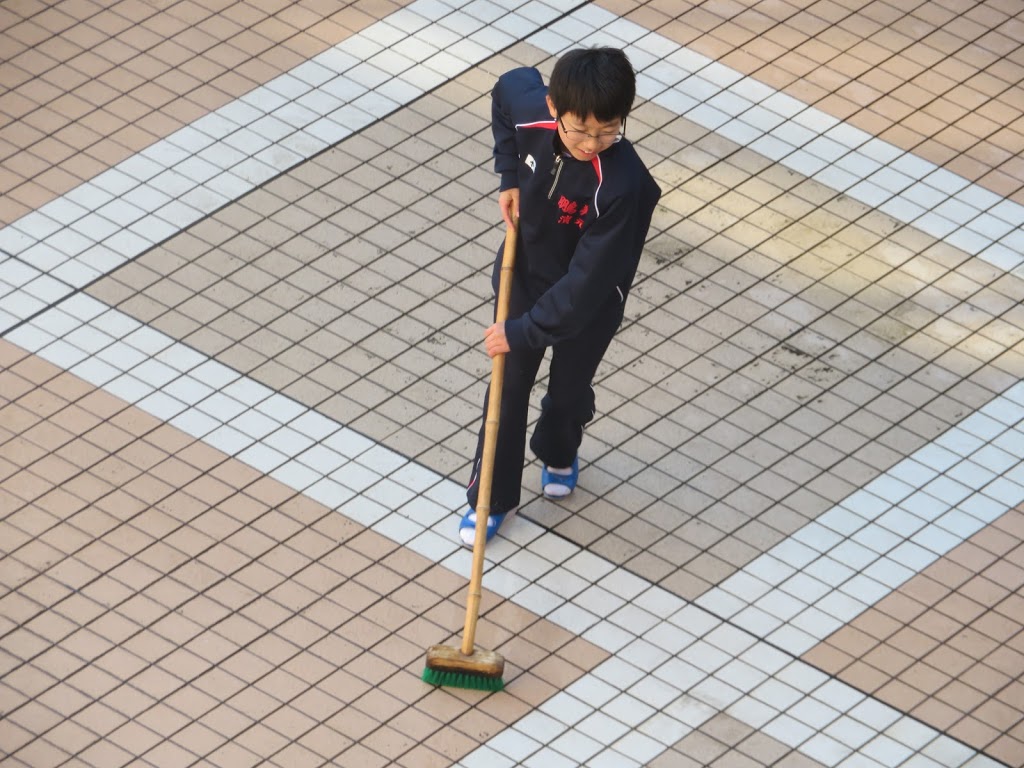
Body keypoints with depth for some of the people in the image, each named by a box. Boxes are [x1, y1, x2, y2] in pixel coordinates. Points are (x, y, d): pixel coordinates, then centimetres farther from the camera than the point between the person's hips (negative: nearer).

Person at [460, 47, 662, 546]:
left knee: (569, 391, 23)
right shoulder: (531, 112, -27)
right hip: (525, 278, 3)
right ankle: (493, 499, 33)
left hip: (587, 305, -3)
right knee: (508, 389, 15)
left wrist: (522, 331, -27)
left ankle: (558, 453, 57)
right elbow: (509, 87, 1)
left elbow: (586, 283, -34)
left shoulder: (624, 186, -41)